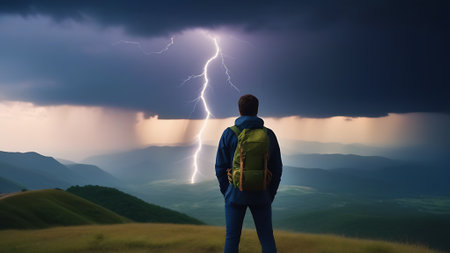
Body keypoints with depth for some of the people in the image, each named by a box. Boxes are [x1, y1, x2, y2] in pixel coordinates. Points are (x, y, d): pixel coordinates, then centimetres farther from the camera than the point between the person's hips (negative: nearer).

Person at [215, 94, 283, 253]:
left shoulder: (229, 134, -5)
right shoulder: (269, 135, 0)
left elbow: (221, 167, -4)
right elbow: (276, 168, 3)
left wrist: (225, 192, 8)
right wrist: (271, 195, 12)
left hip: (235, 194, -1)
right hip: (261, 195, 1)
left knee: (232, 238, 6)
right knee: (267, 238, 8)